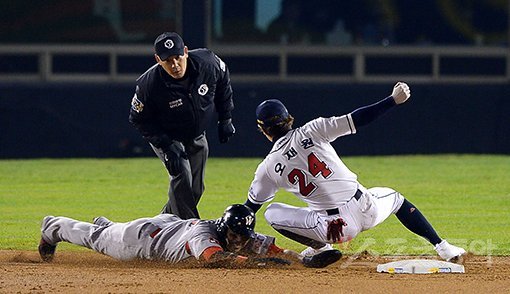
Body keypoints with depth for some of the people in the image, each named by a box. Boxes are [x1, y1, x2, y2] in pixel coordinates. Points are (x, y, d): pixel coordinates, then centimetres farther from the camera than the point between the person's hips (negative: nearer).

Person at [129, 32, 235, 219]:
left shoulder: (208, 62, -25)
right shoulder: (148, 85, -33)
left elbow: (223, 82, -1)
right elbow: (139, 120, -18)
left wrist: (225, 119, 3)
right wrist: (167, 146, -25)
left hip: (197, 138, 4)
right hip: (165, 137, -4)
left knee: (195, 190, 8)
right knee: (182, 175, -25)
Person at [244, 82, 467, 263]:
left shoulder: (268, 167, 0)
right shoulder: (310, 132, -1)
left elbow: (250, 207, 10)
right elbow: (354, 120, -6)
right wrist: (393, 100, -2)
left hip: (334, 229, -2)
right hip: (368, 209, 2)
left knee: (272, 213, 15)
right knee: (394, 198, 35)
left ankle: (321, 248, 7)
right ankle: (442, 247, 25)